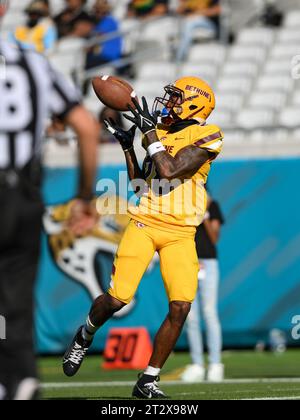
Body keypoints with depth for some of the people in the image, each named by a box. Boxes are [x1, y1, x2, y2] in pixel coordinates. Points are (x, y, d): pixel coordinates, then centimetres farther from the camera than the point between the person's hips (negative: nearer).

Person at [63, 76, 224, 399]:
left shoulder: (207, 136, -4)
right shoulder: (161, 132, 14)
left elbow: (169, 171, -17)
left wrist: (149, 131, -12)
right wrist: (127, 144, 12)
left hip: (180, 233, -3)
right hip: (145, 223, 3)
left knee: (181, 307, -13)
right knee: (118, 297, -11)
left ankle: (148, 381, -1)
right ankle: (84, 336, 21)